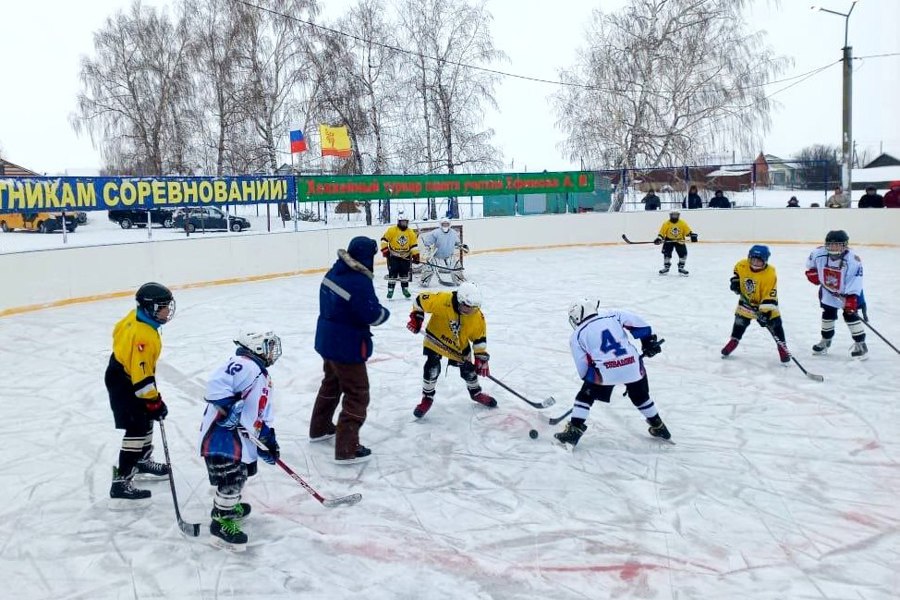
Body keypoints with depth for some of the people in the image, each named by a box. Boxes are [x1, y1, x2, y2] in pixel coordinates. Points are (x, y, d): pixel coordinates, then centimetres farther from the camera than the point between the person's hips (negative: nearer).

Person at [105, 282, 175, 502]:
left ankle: (143, 460, 42)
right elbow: (141, 374, -32)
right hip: (123, 383, -10)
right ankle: (121, 481, -5)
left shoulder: (136, 317, -4)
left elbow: (119, 332, 14)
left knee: (146, 421, 23)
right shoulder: (143, 336, -33)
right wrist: (154, 401, -26)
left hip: (124, 374, 10)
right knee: (136, 430, -9)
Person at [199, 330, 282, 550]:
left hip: (242, 439, 10)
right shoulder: (244, 366, -16)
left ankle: (230, 505, 44)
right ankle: (221, 523, 9)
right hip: (221, 434, -10)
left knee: (241, 475, 22)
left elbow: (263, 414, 21)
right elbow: (217, 384, -31)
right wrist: (229, 407, -31)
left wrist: (269, 440, 17)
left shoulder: (263, 377, 18)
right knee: (231, 480, -6)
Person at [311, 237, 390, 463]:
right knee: (357, 395, 2)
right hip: (347, 347, -9)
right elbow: (373, 315, -23)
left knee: (331, 383, 28)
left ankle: (320, 428, 45)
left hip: (327, 340, 9)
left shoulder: (335, 271, 1)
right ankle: (347, 449, 4)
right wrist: (385, 312, -3)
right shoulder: (360, 283, -26)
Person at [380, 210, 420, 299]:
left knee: (405, 273, 6)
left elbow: (414, 245, -1)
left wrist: (415, 255, -9)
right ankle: (390, 290, 5)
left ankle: (405, 289, 20)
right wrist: (385, 250, -16)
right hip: (393, 256, -3)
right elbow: (384, 240, -9)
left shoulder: (411, 233, -1)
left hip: (405, 256, 3)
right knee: (393, 273, -4)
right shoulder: (392, 230, -11)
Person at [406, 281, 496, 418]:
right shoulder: (442, 300, -34)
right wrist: (416, 318, -19)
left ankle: (476, 393, 41)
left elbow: (480, 338, -9)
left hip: (460, 345, 3)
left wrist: (481, 358, -12)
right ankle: (427, 398, 13)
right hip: (435, 339, -3)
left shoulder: (478, 317, -22)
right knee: (432, 369, -10)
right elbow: (421, 300, -21)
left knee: (468, 370, 12)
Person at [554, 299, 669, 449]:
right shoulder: (612, 315, 13)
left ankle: (574, 430, 10)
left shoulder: (577, 336, 10)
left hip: (605, 371, -3)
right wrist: (649, 342, 11)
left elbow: (583, 369, 9)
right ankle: (658, 426, 39)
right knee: (640, 396, 28)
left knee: (585, 396, 17)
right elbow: (637, 322, 3)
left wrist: (590, 380, 23)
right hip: (633, 365, 3)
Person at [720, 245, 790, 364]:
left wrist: (766, 311, -34)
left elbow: (770, 296, -29)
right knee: (740, 321, 6)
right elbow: (737, 271, 11)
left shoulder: (770, 274, -28)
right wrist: (735, 280, -4)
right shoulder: (742, 265, -16)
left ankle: (782, 347, 6)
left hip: (765, 302, -3)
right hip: (746, 300, 3)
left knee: (774, 323, -7)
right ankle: (733, 342, 26)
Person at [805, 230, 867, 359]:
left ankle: (860, 343, 4)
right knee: (828, 314, 14)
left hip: (848, 292, -4)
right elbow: (812, 260, 5)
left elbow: (855, 281, -31)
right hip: (828, 291, 4)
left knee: (851, 314, -8)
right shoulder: (819, 253, -22)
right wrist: (812, 271, -2)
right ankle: (826, 340, 33)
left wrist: (851, 298, -35)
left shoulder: (853, 260, -32)